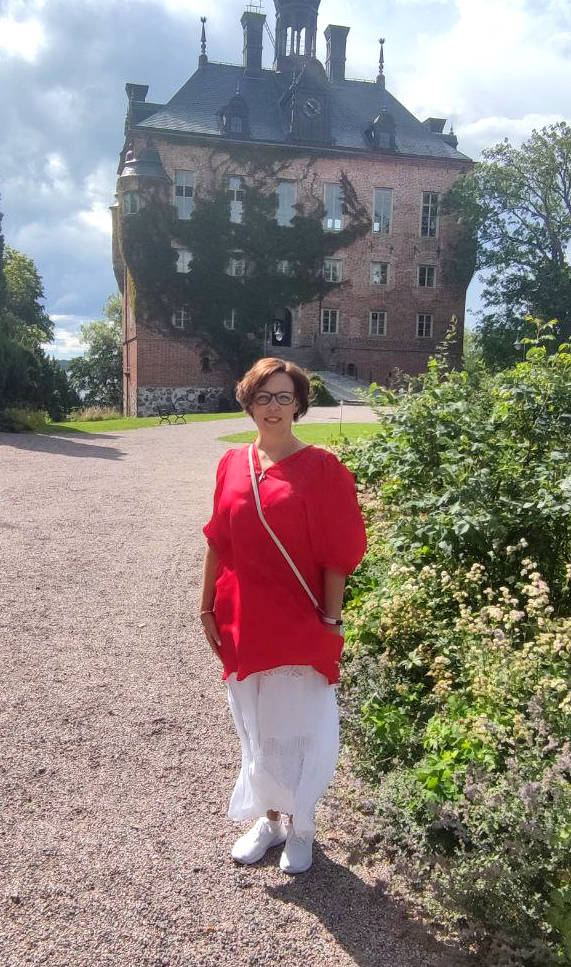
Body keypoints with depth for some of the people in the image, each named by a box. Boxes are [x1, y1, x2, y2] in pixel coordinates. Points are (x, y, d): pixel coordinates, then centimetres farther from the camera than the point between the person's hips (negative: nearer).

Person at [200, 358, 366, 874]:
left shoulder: (321, 467, -10)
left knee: (294, 729, 9)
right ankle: (269, 817, 38)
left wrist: (330, 621, -9)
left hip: (298, 624, -4)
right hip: (243, 624, 4)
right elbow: (218, 543, 7)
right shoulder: (232, 464, 2)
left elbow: (337, 553, -9)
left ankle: (299, 826, 33)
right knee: (255, 727, 17)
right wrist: (208, 607, 8)